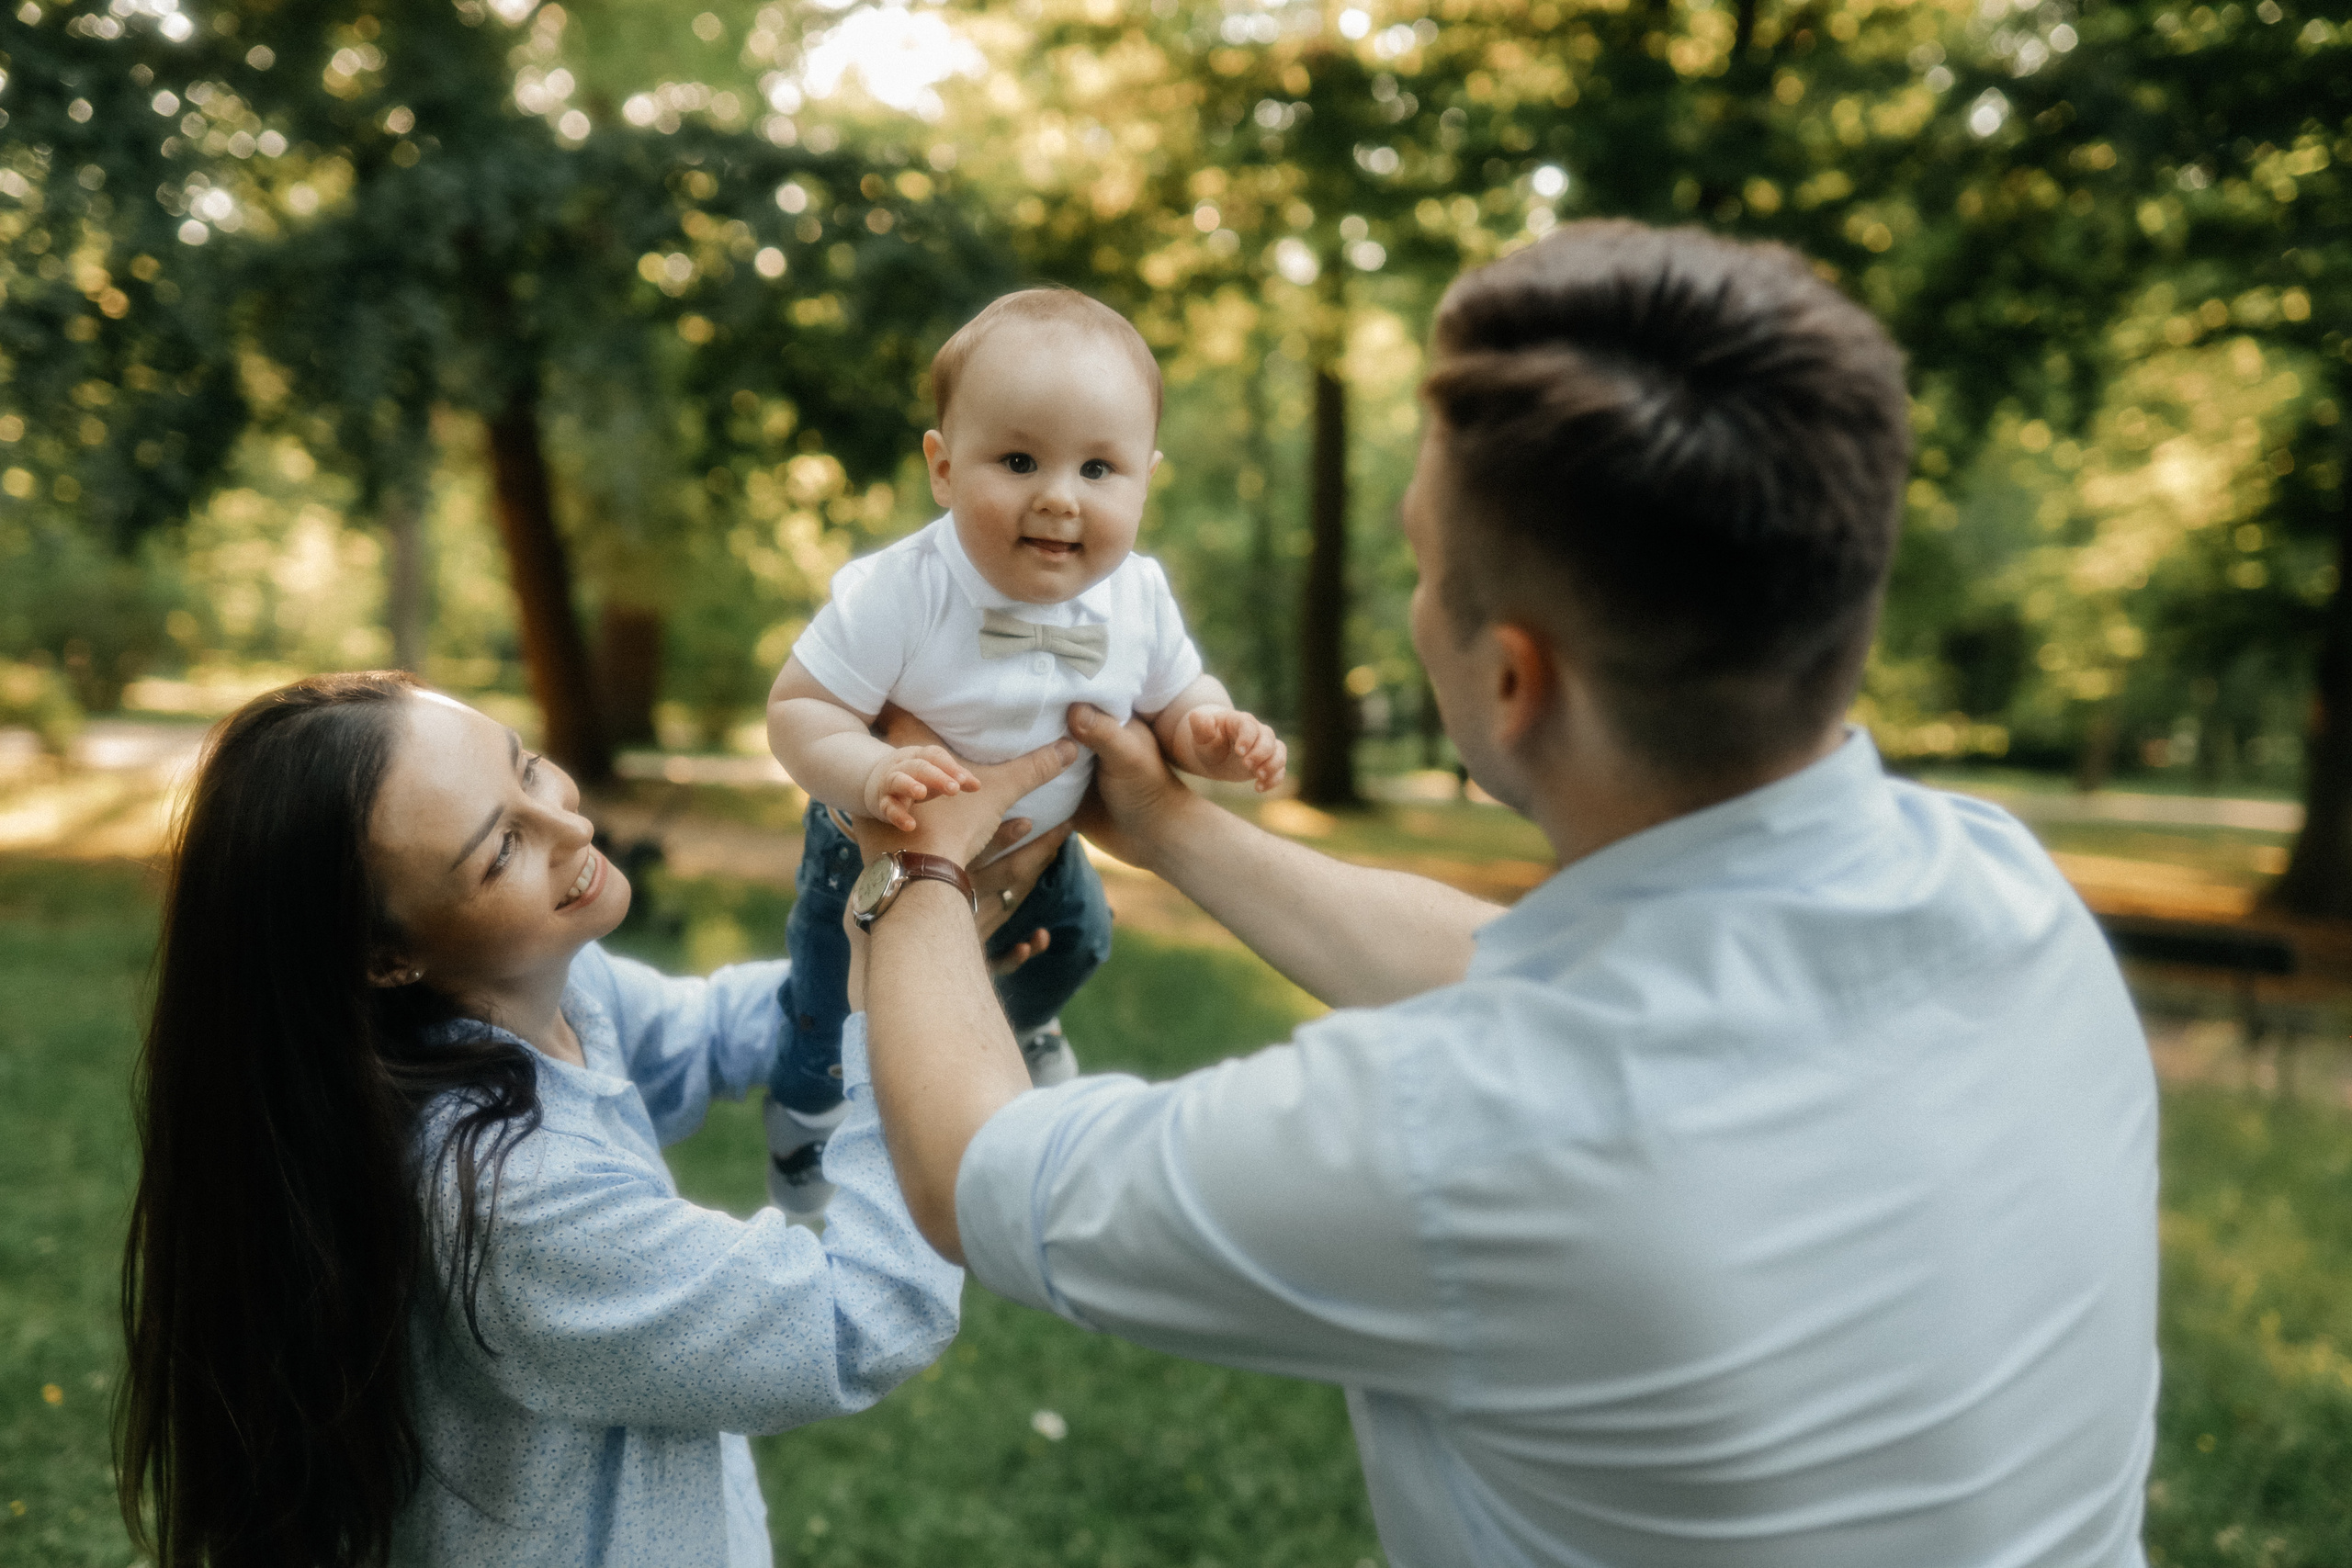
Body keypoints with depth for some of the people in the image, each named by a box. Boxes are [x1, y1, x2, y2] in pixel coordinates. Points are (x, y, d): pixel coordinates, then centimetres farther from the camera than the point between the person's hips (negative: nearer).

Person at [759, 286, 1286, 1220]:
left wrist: (1211, 735, -29)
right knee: (830, 1006, 16)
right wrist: (869, 774, -49)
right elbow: (799, 708, -30)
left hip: (1038, 846, 4)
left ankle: (1020, 1023, 67)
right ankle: (801, 1121, 53)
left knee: (1078, 942, 29)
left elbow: (1176, 698, -7)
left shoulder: (1138, 599, -23)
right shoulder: (896, 595, -37)